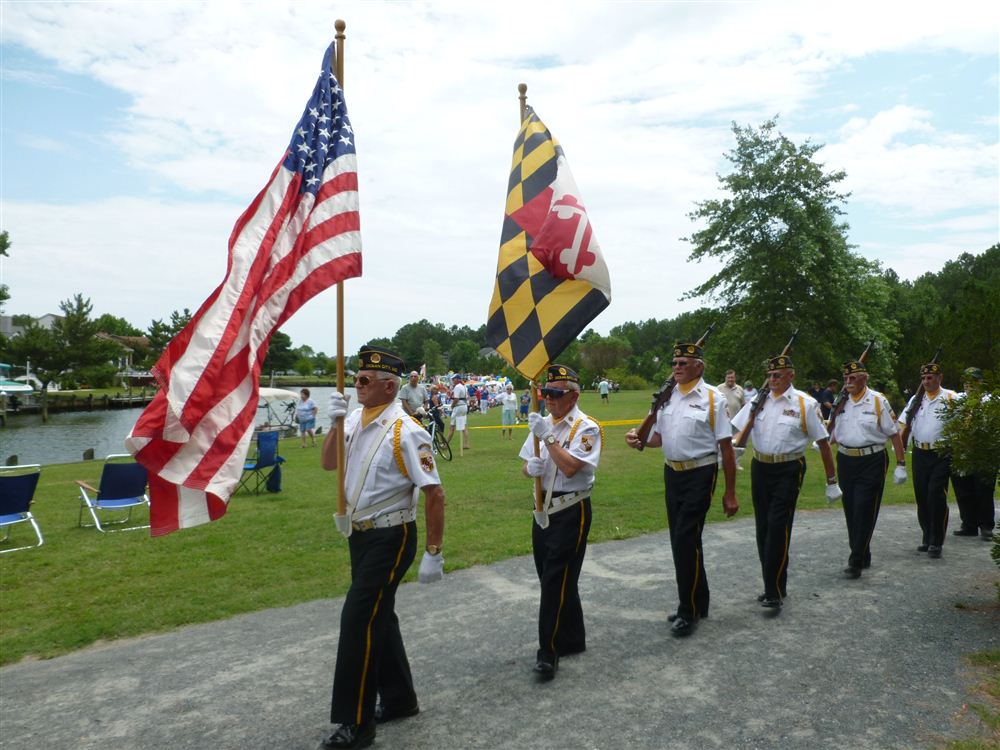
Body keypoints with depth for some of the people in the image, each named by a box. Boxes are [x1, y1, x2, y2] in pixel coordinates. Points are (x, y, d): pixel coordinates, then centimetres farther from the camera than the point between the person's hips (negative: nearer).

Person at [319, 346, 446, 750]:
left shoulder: (405, 431, -20)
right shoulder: (356, 420, 2)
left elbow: (435, 494, -19)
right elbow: (328, 463, 4)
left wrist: (434, 554, -19)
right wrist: (336, 422, -12)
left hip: (390, 537, -8)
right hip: (361, 534, 8)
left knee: (359, 619, -6)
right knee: (377, 615, 17)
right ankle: (399, 698, 35)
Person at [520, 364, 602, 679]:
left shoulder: (586, 428, -11)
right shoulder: (542, 423, 10)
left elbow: (569, 467, -24)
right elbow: (526, 467, 14)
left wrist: (547, 437, -22)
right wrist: (530, 467, -8)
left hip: (571, 511, -7)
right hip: (543, 509, 8)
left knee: (557, 581, -5)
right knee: (551, 578, 15)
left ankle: (549, 652, 5)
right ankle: (572, 639, 31)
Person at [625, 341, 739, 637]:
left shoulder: (712, 398, -9)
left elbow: (726, 447, -9)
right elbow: (659, 436, 16)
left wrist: (730, 493, -9)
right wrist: (640, 440, -7)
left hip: (699, 474, -6)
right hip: (672, 472, 6)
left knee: (685, 540, -9)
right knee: (682, 541, 14)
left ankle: (688, 611, 6)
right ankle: (698, 602, 31)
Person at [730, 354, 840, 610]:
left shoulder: (805, 403, -4)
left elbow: (823, 442, -1)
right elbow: (738, 431, 6)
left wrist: (832, 482, 0)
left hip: (789, 470, -4)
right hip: (760, 468, 5)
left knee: (778, 527, -10)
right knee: (763, 527, 10)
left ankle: (775, 592, -1)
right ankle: (774, 585, 25)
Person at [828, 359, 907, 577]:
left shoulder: (878, 401, -4)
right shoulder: (841, 403, 9)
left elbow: (894, 434, -2)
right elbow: (834, 434, 16)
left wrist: (900, 465, -5)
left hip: (871, 462, -5)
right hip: (845, 461, 5)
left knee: (864, 512, -7)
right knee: (851, 511, 11)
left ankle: (856, 562, -2)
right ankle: (862, 556, 27)